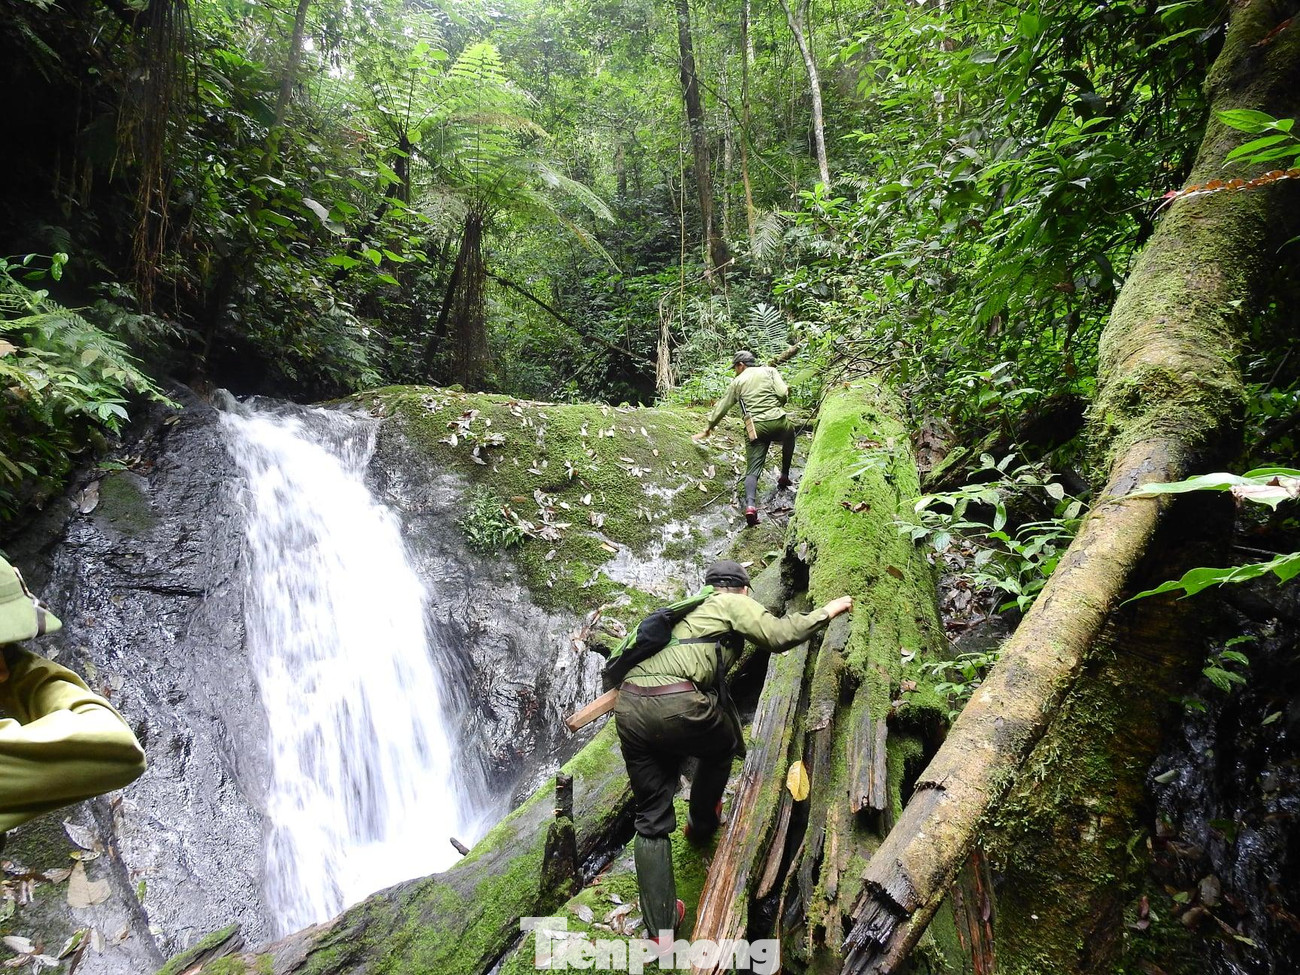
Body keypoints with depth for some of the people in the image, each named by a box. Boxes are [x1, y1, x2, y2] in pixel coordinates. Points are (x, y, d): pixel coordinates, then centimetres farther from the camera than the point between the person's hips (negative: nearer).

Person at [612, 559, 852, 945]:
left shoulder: (691, 609, 33)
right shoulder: (734, 603, 13)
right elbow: (777, 636, -3)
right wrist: (825, 612, 10)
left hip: (628, 706, 7)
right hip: (676, 704, -6)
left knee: (651, 821, 14)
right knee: (722, 746, 29)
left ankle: (661, 929, 17)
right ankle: (701, 824, 46)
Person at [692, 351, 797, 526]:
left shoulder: (737, 382, 13)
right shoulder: (770, 371, 12)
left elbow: (722, 407, 16)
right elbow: (783, 393, -2)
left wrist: (708, 428, 27)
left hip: (754, 429, 0)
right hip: (778, 422, 0)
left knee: (752, 470, 0)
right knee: (789, 438, 36)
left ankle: (750, 504, -24)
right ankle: (784, 477, 34)